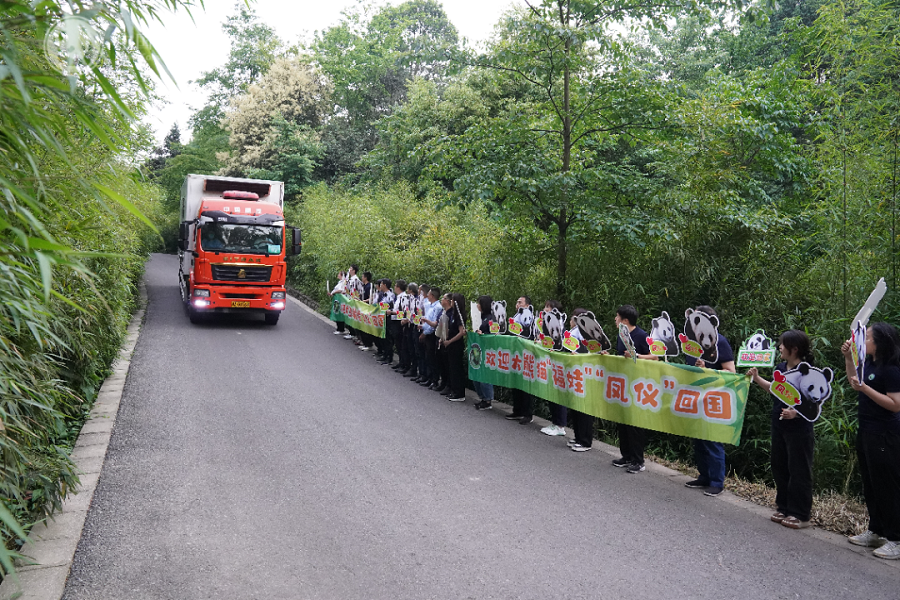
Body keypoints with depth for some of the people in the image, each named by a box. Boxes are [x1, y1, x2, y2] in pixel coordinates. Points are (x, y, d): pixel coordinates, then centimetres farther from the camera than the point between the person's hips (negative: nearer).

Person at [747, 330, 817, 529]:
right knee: (779, 466, 15)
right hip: (779, 425, 8)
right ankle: (783, 507, 29)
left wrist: (796, 412, -31)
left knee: (799, 471, 2)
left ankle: (800, 514, 12)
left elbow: (812, 403, -18)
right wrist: (757, 378, 18)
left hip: (799, 429, -8)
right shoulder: (781, 367, 7)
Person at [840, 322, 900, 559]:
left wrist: (865, 388, -25)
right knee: (870, 485, 17)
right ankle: (875, 532, 28)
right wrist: (848, 358, 13)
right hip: (867, 432, 9)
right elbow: (854, 381, 25)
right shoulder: (869, 362, 7)